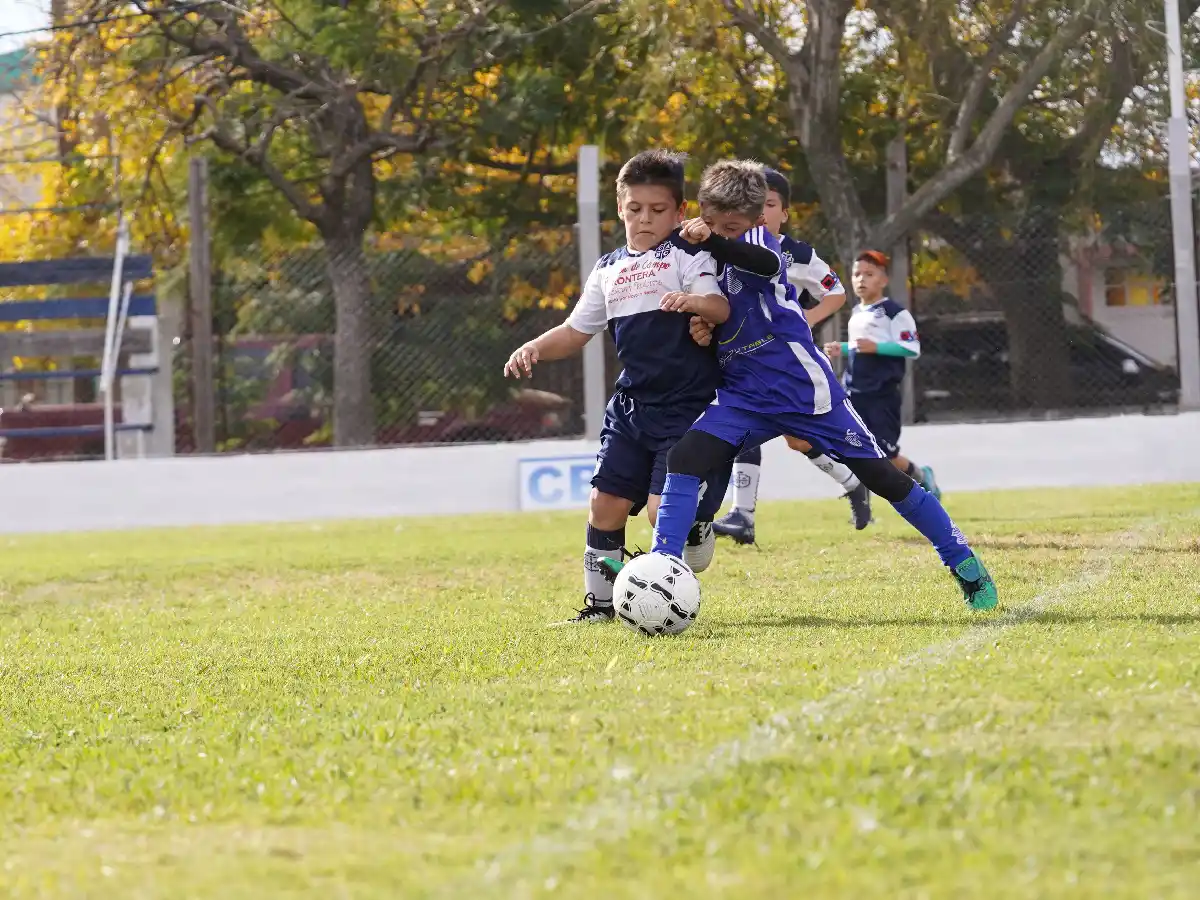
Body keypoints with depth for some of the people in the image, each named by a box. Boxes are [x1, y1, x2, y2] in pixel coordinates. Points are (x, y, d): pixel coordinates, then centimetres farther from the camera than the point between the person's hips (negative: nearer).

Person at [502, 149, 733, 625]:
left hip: (688, 406, -6)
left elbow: (720, 307, -19)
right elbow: (576, 331, 20)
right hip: (633, 403, 6)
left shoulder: (688, 254, -3)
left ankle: (699, 530, 19)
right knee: (605, 503, 0)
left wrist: (692, 301, -41)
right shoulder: (609, 269, 15)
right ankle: (600, 602, 13)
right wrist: (534, 348, 2)